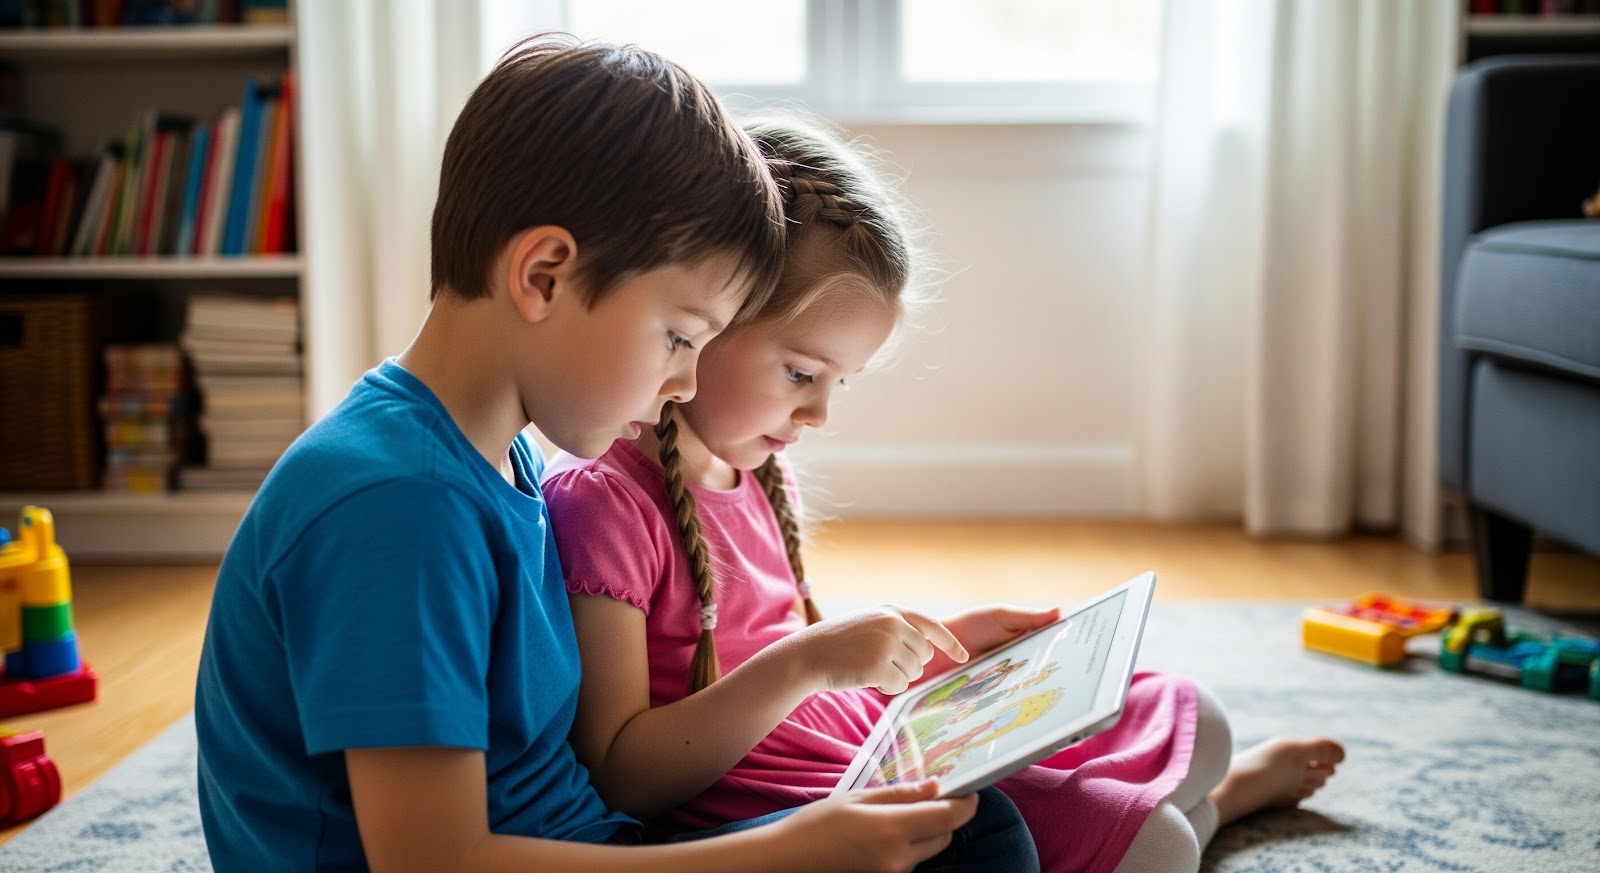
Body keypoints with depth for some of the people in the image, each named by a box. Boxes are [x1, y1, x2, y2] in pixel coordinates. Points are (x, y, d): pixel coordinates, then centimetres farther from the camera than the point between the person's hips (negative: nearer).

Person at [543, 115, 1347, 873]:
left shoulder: (756, 473, 10)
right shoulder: (600, 498, -19)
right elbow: (620, 777, -22)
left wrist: (939, 646, 6)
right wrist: (803, 662, -30)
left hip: (870, 730, 9)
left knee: (1188, 718, 9)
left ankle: (1210, 791, 45)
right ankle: (1200, 805, 16)